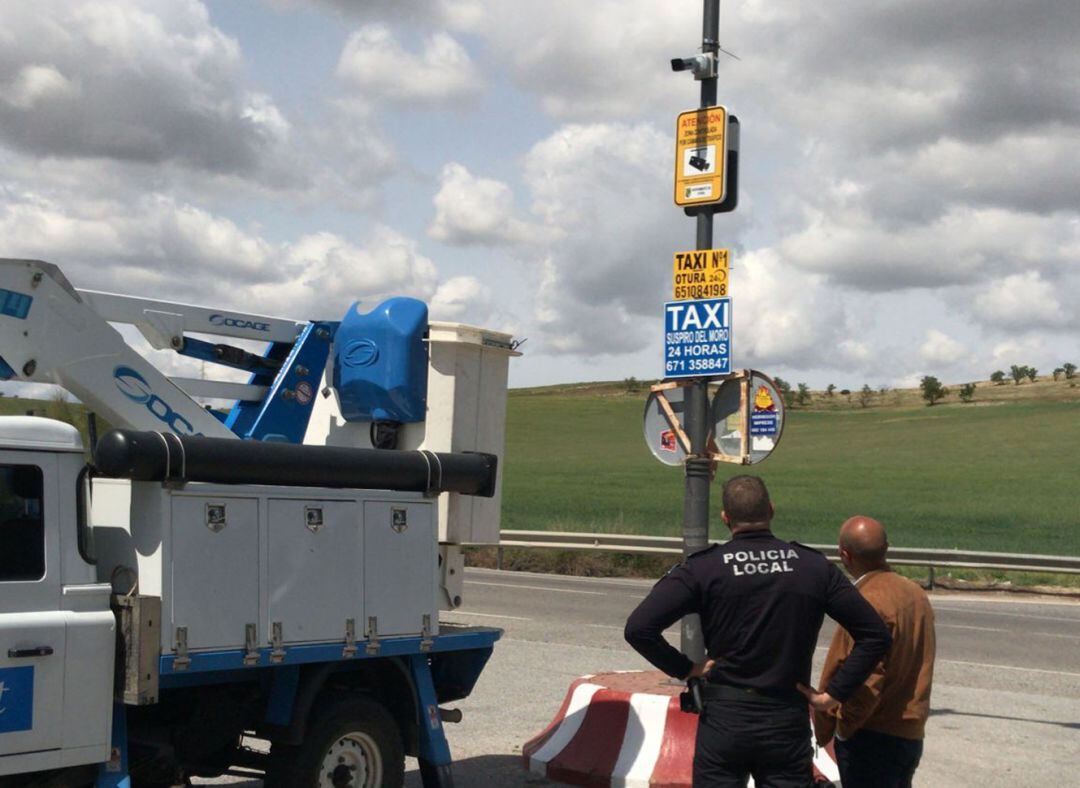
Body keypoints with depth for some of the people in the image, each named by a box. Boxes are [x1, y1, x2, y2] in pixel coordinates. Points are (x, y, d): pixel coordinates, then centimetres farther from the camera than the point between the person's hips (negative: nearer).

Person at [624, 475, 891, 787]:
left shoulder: (704, 568, -6)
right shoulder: (814, 567, 1)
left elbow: (639, 628, -14)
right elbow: (875, 635, 0)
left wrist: (684, 668, -2)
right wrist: (836, 692, 2)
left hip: (723, 719, -1)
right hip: (788, 726, 1)